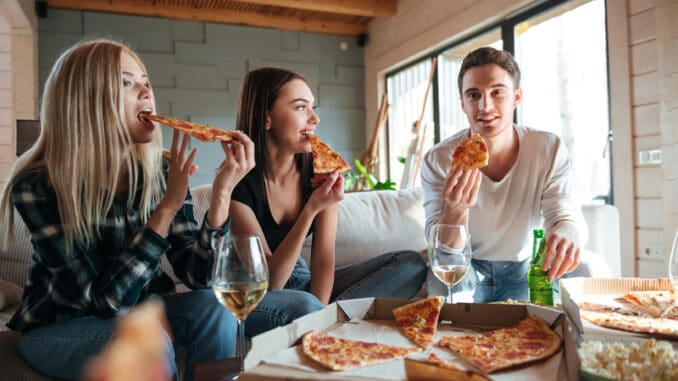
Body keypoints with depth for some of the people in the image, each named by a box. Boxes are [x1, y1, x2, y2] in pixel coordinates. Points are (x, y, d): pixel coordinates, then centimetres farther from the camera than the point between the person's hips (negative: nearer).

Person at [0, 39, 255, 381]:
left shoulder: (162, 171, -11)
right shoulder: (38, 185, -22)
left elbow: (196, 275, -15)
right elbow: (105, 298, -26)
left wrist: (221, 192, -29)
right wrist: (168, 207, -31)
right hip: (59, 328, -3)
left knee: (212, 308, -24)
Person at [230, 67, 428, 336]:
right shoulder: (238, 183, -21)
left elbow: (323, 259, -9)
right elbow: (269, 281, -23)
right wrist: (311, 210, -34)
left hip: (301, 283, 6)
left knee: (411, 264, -9)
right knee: (303, 306, -42)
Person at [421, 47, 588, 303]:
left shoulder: (550, 150, -13)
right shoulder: (439, 161, -18)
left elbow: (566, 214, -13)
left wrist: (566, 232, -40)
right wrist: (455, 210, -44)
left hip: (524, 271, 2)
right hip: (466, 268, -1)